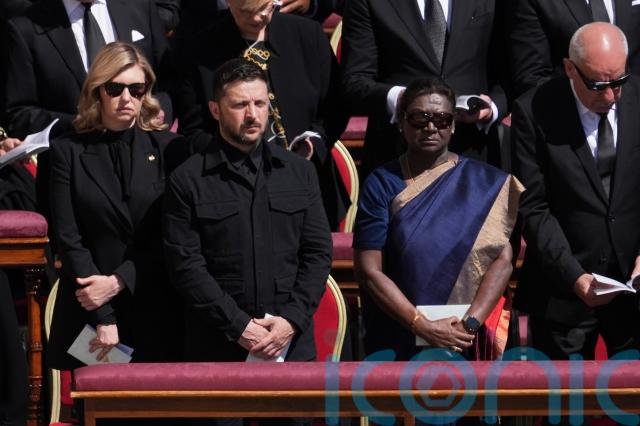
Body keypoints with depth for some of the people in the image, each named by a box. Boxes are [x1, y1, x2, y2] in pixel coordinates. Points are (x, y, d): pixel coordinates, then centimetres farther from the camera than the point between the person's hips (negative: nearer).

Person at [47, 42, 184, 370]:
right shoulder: (68, 152, 5)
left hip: (155, 316, 0)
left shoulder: (168, 149, 5)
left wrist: (118, 281, -11)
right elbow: (68, 238, -1)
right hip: (88, 316, 0)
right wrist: (103, 318, -8)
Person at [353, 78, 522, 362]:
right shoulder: (382, 184, 1)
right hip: (398, 346, 0)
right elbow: (368, 271, -5)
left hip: (468, 344, 0)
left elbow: (503, 259, -3)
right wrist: (423, 327, -14)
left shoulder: (487, 183, 5)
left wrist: (471, 323, -16)